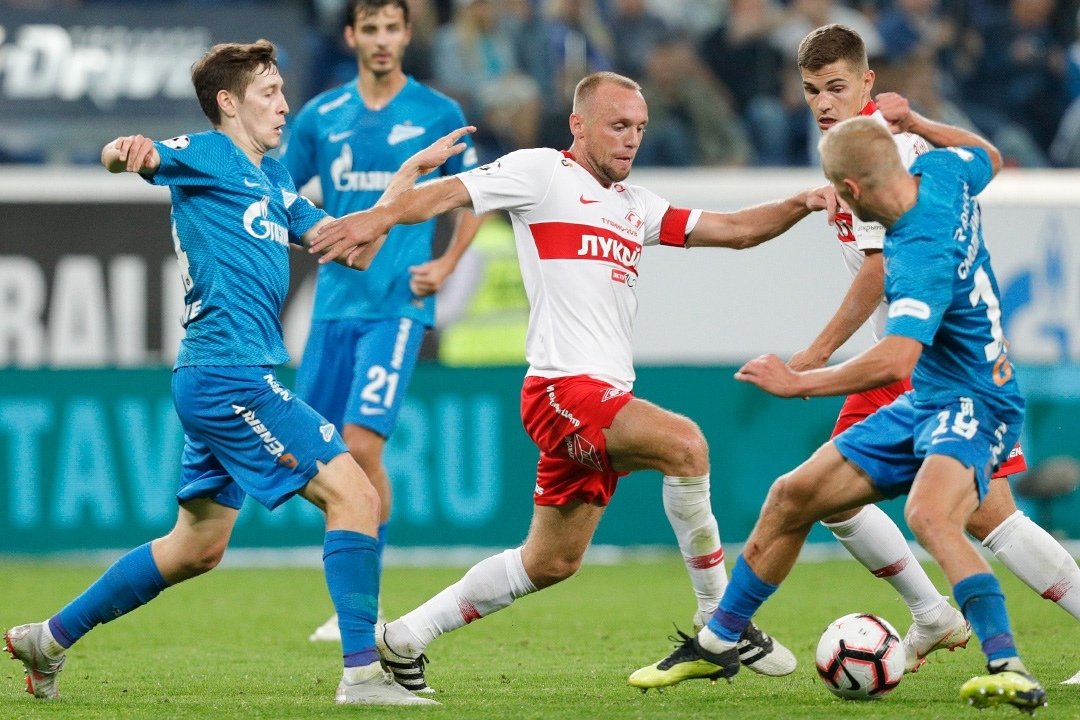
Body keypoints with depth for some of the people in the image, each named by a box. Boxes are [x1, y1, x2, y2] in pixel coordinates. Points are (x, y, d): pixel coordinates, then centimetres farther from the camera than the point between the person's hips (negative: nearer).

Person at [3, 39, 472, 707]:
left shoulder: (274, 179, 21)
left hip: (218, 379, 10)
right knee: (354, 494, -14)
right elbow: (125, 157, -20)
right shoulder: (208, 155, -4)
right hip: (229, 372, -10)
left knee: (197, 547, 17)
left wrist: (412, 171, 18)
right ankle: (363, 673, -18)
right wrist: (124, 150, -45)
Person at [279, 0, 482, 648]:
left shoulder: (439, 114, 1)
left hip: (398, 304, -4)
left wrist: (446, 265, -1)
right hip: (334, 304, 4)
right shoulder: (320, 116, 8)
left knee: (361, 444, -16)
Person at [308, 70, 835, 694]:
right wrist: (382, 217, -28)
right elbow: (452, 192, -9)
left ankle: (404, 640, 24)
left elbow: (735, 229, 21)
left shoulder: (635, 204, 22)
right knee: (684, 444, -28)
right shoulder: (543, 173, 1)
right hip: (563, 387, -9)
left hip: (606, 397, 9)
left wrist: (801, 204, 3)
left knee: (551, 562, 13)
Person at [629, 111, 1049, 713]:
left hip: (970, 408, -10)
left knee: (928, 514, -39)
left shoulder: (921, 256, -30)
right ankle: (718, 644, 26)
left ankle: (1010, 670, -42)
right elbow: (990, 157, 20)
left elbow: (894, 360, -41)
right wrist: (911, 121, 24)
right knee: (794, 496, 11)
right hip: (922, 406, 10)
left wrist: (799, 383, -31)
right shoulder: (941, 173, -4)